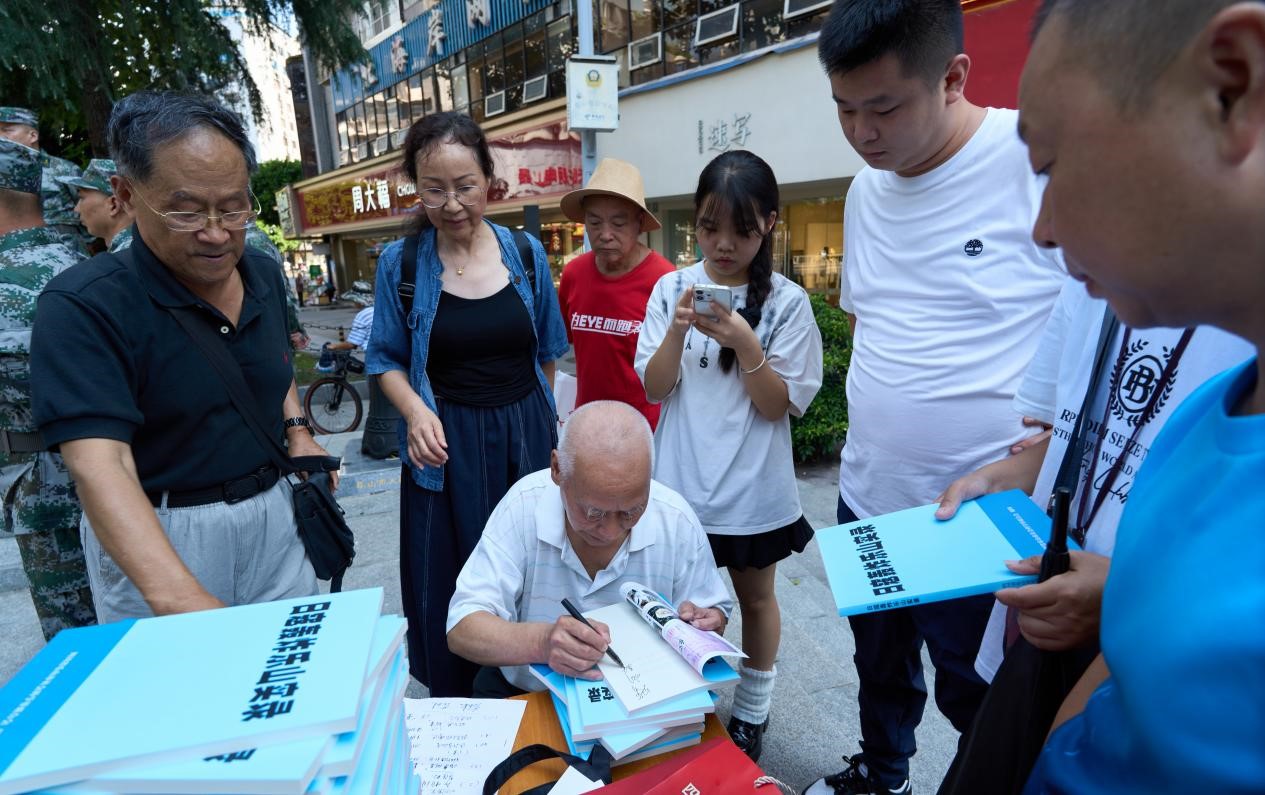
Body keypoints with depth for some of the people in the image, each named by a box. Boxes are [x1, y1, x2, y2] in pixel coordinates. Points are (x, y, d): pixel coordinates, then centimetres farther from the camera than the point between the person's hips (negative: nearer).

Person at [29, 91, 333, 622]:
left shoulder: (264, 274, 1)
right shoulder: (82, 306, -18)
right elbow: (100, 465, -28)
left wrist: (297, 431, 1)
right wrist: (181, 599, -42)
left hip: (274, 517, 5)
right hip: (151, 541, -5)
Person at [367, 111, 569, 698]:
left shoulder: (526, 253, 1)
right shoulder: (400, 263, -4)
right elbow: (387, 360, 1)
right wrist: (415, 409, -17)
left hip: (526, 435, 2)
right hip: (446, 444, -1)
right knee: (449, 589, 7)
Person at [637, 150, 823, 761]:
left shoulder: (785, 301, -9)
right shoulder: (672, 289, -3)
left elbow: (780, 405, -10)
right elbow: (654, 388, -5)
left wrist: (743, 342, -25)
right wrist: (678, 329, -21)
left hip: (752, 488, -1)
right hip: (681, 482, 2)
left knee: (755, 597, 18)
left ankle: (751, 713, 41)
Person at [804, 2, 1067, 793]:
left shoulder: (1043, 159, -17)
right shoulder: (866, 187, 4)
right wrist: (882, 412, 8)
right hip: (867, 499, 7)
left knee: (980, 697, 15)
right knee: (881, 665, 26)